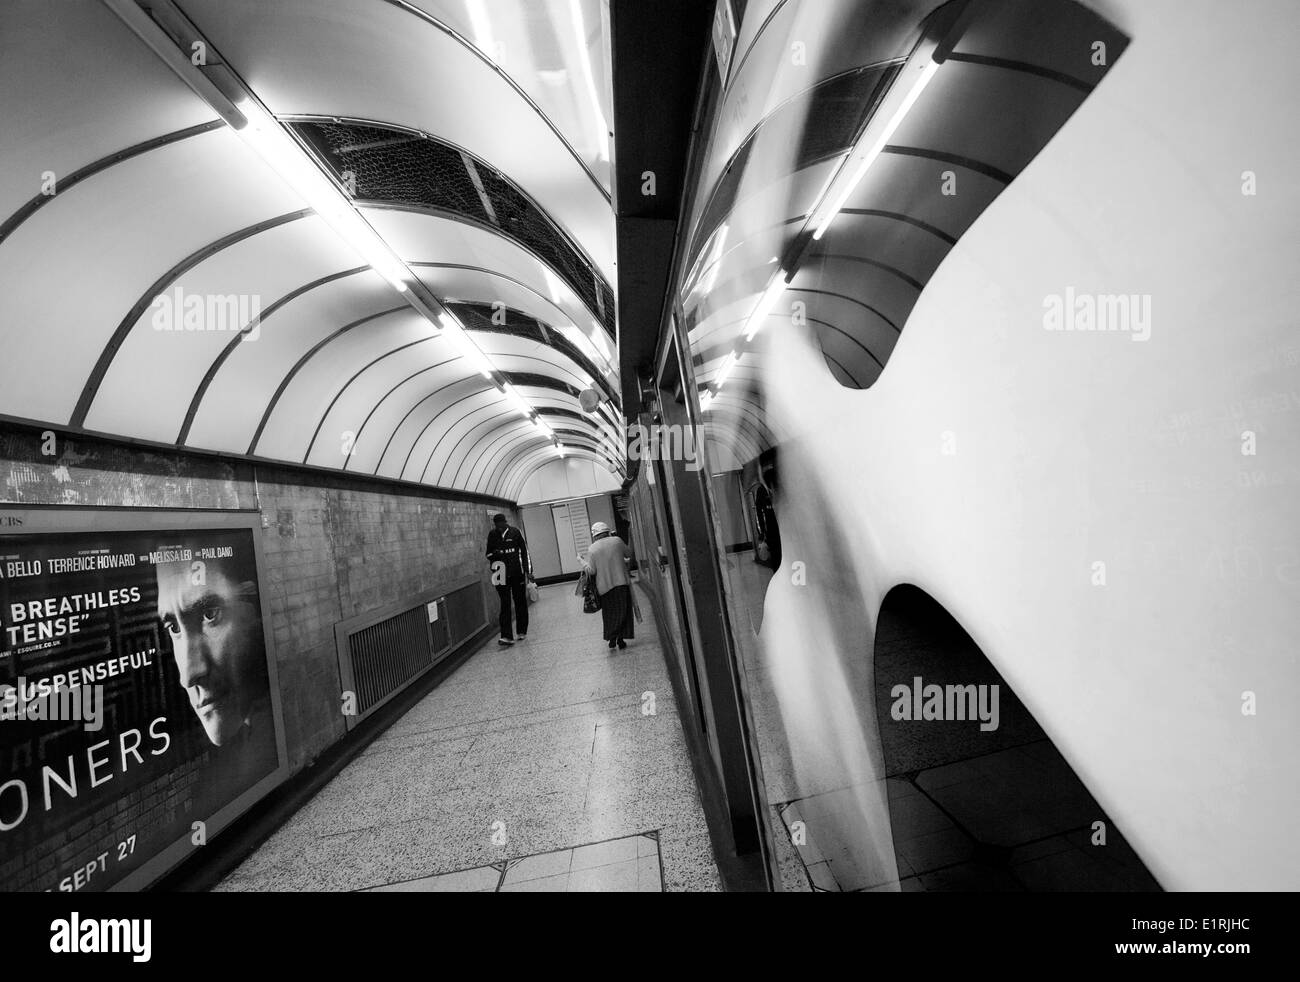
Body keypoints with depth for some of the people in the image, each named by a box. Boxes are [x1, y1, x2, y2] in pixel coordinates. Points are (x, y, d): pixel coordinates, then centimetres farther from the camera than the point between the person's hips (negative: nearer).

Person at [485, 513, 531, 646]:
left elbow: (524, 550, 2)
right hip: (502, 574, 1)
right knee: (505, 605, -4)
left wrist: (527, 569, -3)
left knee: (520, 602, 9)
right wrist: (494, 555, -12)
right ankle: (507, 636, -7)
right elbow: (489, 553, 12)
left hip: (517, 573, -1)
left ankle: (522, 632, 22)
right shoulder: (492, 535, 3)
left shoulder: (515, 532, -2)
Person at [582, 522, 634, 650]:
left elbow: (591, 571, -7)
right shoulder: (617, 541, -2)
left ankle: (612, 639, 10)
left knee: (609, 613, 14)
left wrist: (582, 562, 10)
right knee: (623, 612, 6)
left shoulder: (592, 549, -3)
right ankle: (620, 639, 3)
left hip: (604, 586, 1)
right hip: (621, 583, -1)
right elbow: (629, 554, 11)